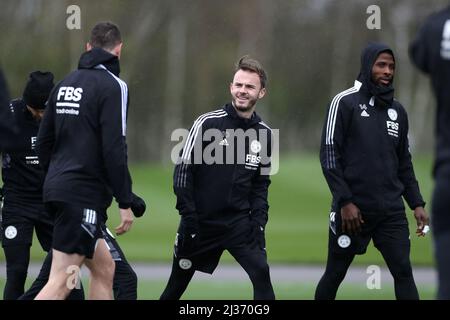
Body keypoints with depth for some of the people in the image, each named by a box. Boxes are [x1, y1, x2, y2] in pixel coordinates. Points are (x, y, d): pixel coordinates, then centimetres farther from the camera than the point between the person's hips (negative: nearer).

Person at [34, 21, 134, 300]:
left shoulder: (65, 84, 13)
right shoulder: (112, 86, -9)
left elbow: (43, 143, 17)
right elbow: (113, 149, -16)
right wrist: (125, 202, -13)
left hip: (58, 188, 8)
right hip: (85, 195, -8)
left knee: (104, 269, 18)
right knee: (60, 284, -11)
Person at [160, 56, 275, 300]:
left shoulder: (264, 134, 6)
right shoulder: (207, 123, -7)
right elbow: (183, 170, -7)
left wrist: (258, 222, 0)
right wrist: (187, 215, -13)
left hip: (239, 223, 2)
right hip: (200, 222, -2)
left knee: (261, 273, -17)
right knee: (177, 284, 9)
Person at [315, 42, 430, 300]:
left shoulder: (397, 111, 12)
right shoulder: (346, 103, -4)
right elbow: (329, 154, -9)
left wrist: (417, 204, 9)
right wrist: (345, 201, -15)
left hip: (391, 211, 4)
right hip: (352, 209, -4)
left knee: (403, 272, -7)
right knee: (335, 274, 8)